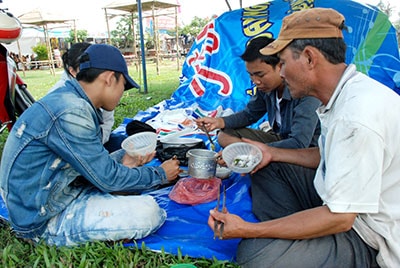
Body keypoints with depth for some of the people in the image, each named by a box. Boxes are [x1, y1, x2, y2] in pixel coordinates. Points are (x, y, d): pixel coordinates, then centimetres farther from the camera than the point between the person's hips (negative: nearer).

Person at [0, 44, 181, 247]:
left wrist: (122, 160, -1)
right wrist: (160, 175, -7)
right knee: (148, 212, -23)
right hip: (44, 219, -9)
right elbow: (107, 178, -20)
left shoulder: (67, 99, 4)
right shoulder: (70, 113, -26)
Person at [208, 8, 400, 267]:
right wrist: (273, 152, 6)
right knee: (268, 166, 12)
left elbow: (339, 217, -28)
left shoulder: (358, 116, -31)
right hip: (345, 201, 9)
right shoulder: (346, 94, 0)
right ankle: (286, 237, 5)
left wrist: (248, 230, -24)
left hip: (372, 239, -9)